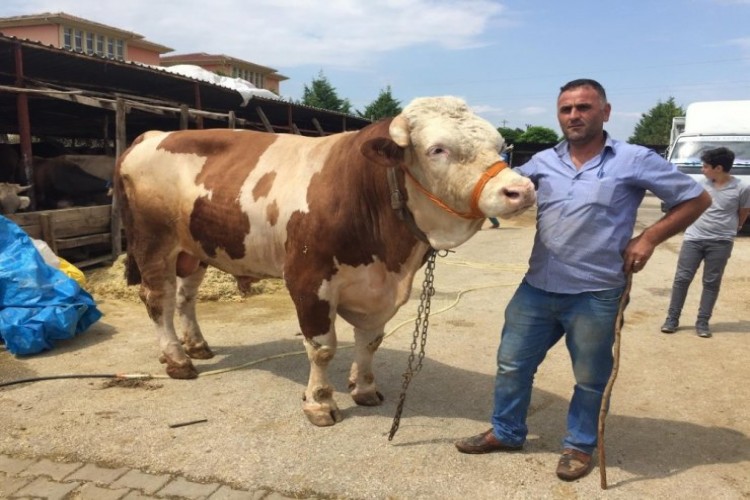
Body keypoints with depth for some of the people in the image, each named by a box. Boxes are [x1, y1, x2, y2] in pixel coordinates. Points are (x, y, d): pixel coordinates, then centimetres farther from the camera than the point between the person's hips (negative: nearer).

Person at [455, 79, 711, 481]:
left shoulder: (634, 161, -6)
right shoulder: (542, 162, 6)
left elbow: (697, 199, 1)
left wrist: (648, 238, -9)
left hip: (596, 295, -3)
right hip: (537, 288, 4)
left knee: (590, 378, 13)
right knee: (512, 364, 13)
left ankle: (580, 445, 36)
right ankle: (505, 432, 33)